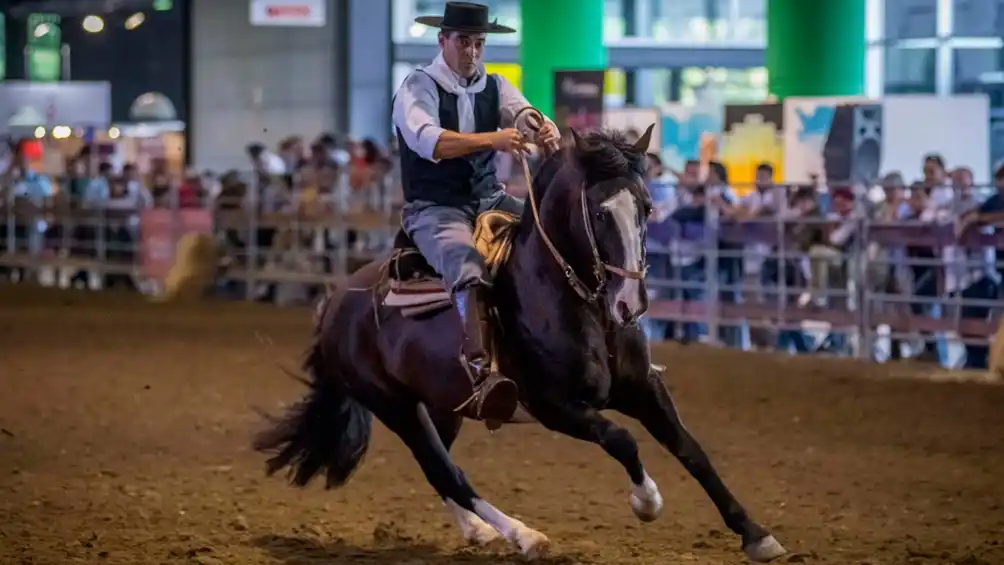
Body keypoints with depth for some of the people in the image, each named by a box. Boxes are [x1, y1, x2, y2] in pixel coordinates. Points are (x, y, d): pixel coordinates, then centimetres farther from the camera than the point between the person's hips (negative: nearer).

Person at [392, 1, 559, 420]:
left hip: (489, 198, 7)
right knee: (466, 262, -35)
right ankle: (480, 370, -50)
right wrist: (494, 139, -41)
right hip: (434, 209, -7)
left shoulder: (494, 86, 10)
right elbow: (428, 141, -27)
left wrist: (546, 130, -34)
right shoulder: (418, 87, -8)